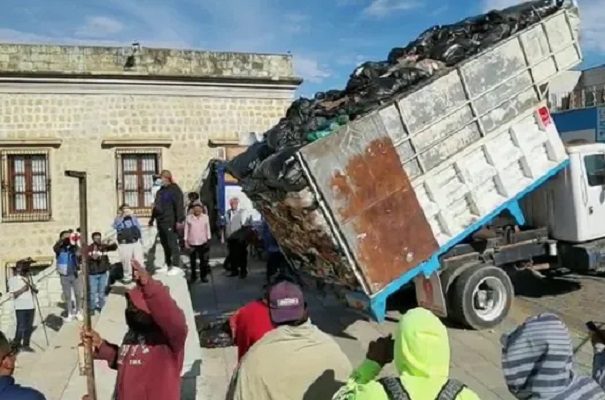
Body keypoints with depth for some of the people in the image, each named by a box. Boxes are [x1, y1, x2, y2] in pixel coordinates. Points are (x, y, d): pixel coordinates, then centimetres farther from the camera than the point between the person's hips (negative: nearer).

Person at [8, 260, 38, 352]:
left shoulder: (28, 277, 13)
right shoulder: (12, 279, -1)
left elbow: (36, 291, 10)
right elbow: (13, 294, -8)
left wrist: (29, 285, -6)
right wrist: (22, 289, -17)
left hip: (31, 306, 5)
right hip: (20, 307, -5)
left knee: (29, 327, 8)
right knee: (21, 327, -4)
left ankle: (25, 345, 19)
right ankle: (16, 345, 13)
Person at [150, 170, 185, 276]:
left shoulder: (175, 189, -7)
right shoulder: (160, 191, 18)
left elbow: (179, 205, -15)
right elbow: (156, 206, 26)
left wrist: (179, 220, -22)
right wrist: (152, 219, 27)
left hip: (170, 222, -8)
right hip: (161, 222, 8)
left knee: (172, 244, -5)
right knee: (164, 244, 13)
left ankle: (176, 266, 0)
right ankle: (167, 265, 23)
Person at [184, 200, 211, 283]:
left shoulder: (205, 217, 1)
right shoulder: (188, 218, -2)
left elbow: (208, 229, 7)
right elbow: (186, 230, 2)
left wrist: (208, 240, 5)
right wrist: (186, 241, 0)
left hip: (203, 242, 0)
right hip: (192, 243, 0)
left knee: (203, 260, 4)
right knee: (192, 260, 9)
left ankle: (203, 275, 16)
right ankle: (193, 276, 22)